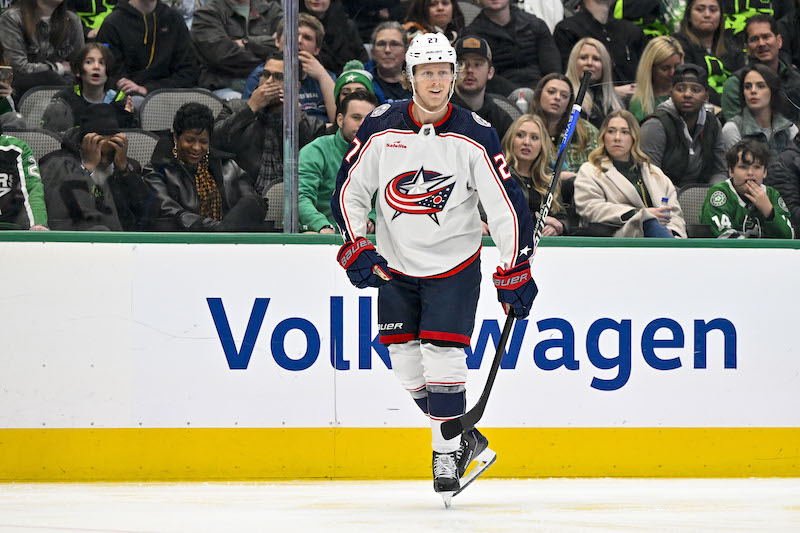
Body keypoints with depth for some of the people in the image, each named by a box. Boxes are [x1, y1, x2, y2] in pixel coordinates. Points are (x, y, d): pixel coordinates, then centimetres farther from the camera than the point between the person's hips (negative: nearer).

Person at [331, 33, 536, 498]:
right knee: (407, 365, 1)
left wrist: (515, 273, -12)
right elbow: (349, 191, 3)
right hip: (395, 264, 3)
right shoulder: (380, 129, -7)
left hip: (454, 265, -3)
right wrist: (357, 248, -8)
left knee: (442, 357, -13)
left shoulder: (475, 137, -12)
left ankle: (447, 457, 1)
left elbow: (506, 205, -9)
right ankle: (468, 442, 17)